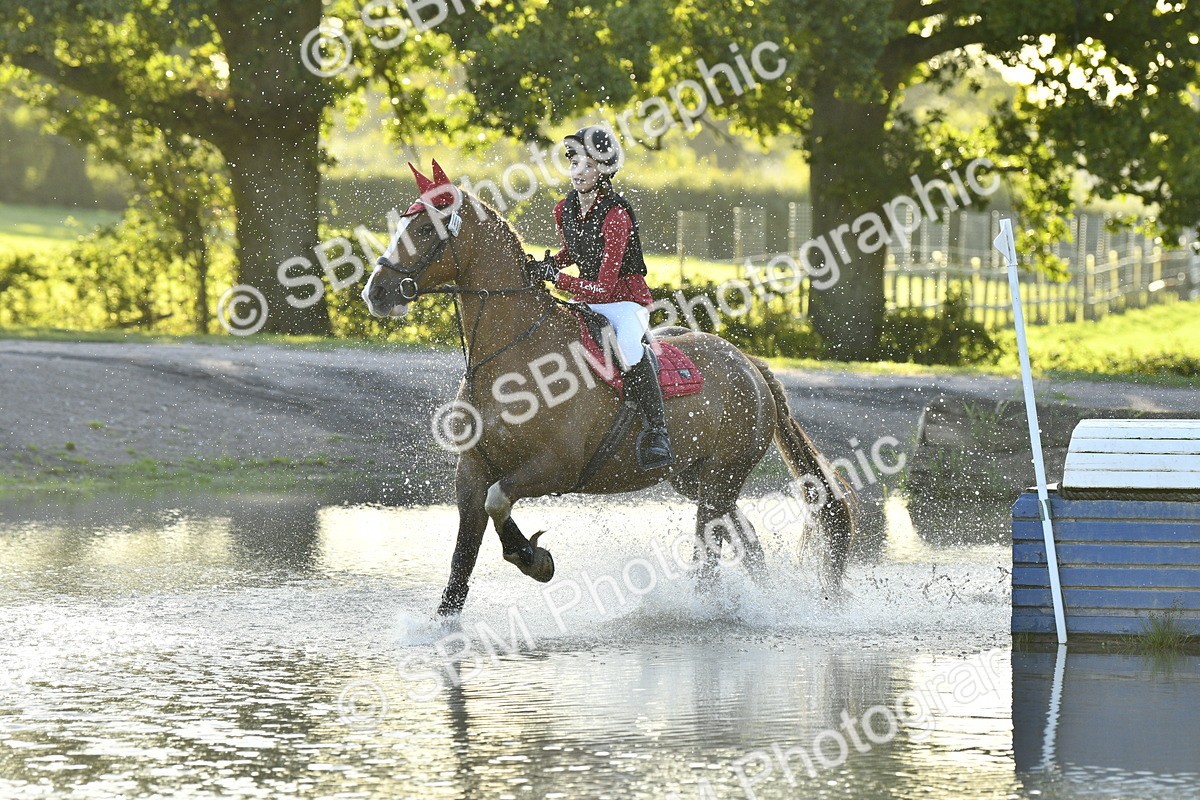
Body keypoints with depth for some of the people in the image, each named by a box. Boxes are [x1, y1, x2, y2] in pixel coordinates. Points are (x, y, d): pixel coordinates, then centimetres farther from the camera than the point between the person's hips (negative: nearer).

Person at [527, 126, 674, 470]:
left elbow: (603, 288, -24)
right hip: (587, 302, 8)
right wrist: (548, 263, 2)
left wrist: (554, 276, -23)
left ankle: (656, 432, -38)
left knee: (629, 341, -38)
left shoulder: (615, 216, -21)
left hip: (627, 299, -8)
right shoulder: (564, 209, 1)